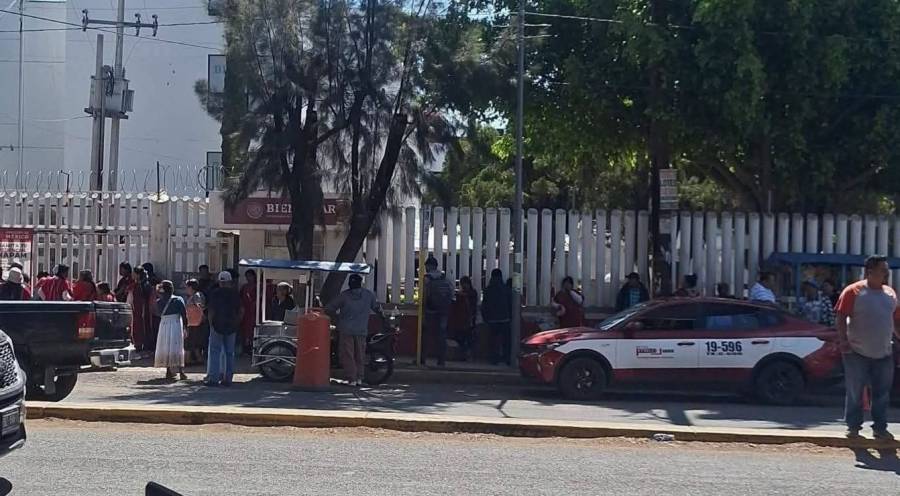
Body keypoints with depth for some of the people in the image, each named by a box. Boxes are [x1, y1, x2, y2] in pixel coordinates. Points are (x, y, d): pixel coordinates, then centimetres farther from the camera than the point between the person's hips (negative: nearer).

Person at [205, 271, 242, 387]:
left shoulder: (215, 293, -5)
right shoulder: (236, 294, 5)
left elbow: (211, 310, -8)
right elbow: (239, 311, 5)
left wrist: (211, 323, -1)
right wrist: (237, 324, 12)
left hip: (217, 325, -3)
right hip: (232, 326, 3)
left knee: (214, 351, 0)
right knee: (230, 353, 7)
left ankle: (213, 378, -6)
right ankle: (228, 378, 7)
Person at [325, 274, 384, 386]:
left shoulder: (344, 296, -4)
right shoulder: (368, 295, 1)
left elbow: (329, 309, -3)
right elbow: (377, 307, 16)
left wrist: (337, 317, 15)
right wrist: (382, 316, 36)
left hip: (346, 330, -2)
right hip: (361, 330, 2)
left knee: (348, 355, 1)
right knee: (360, 355, 14)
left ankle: (351, 379, -4)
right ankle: (359, 378, 12)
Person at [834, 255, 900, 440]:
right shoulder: (853, 291, -8)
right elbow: (842, 317, -10)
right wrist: (843, 340, -17)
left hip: (884, 353, 5)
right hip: (857, 353, -5)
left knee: (882, 394, 7)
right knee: (854, 392, 3)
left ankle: (880, 428, 16)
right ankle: (853, 427, 14)